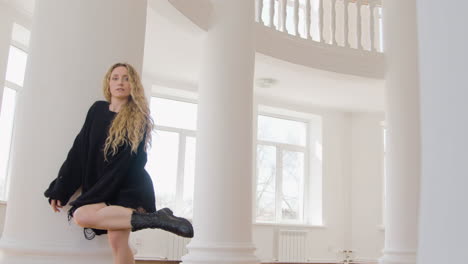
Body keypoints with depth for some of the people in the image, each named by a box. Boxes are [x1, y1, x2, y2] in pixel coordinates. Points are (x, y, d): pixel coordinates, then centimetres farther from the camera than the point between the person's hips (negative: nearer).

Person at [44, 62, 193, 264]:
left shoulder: (138, 118, -3)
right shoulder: (97, 110, 11)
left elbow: (127, 163, -8)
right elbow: (80, 150, 11)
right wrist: (60, 190, 7)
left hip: (129, 187, -4)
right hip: (101, 186, 4)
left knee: (81, 216, -27)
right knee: (117, 241, -14)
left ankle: (154, 218, -29)